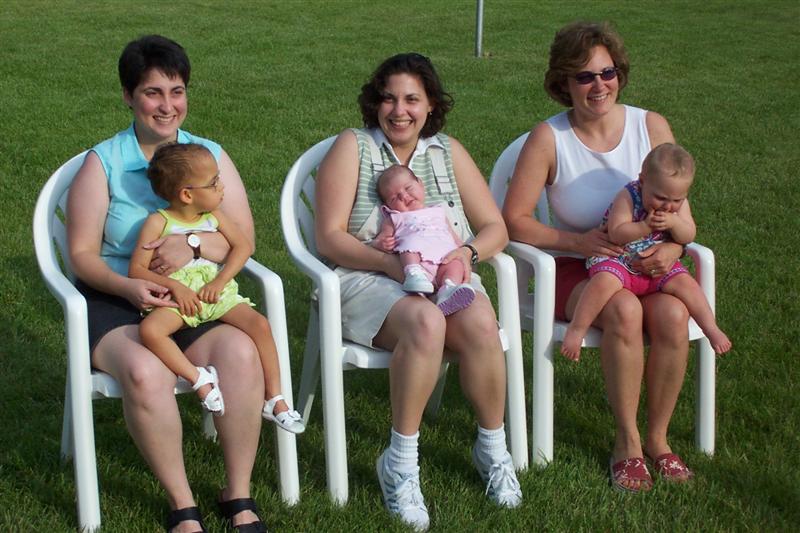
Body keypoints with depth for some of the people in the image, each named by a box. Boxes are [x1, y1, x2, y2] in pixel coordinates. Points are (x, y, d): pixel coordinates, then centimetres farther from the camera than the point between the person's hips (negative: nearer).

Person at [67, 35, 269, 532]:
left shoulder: (211, 155, 10)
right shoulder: (103, 163, 2)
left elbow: (243, 239, 3)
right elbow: (82, 254, -2)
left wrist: (192, 246, -18)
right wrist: (129, 286, -22)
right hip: (117, 302, -2)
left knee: (241, 353, -30)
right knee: (145, 372, -35)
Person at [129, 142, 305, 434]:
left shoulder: (213, 217, 10)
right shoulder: (158, 223, -4)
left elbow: (243, 246, 5)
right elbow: (136, 269, -7)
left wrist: (220, 281, -9)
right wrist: (173, 285, -20)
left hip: (216, 292, 3)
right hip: (178, 296, -3)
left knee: (260, 323, -20)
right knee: (150, 330, -34)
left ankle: (274, 399, -13)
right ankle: (198, 378, -24)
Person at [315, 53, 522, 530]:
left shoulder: (448, 151, 14)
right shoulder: (353, 147, 3)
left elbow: (495, 228, 11)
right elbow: (329, 238, -6)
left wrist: (467, 253, -12)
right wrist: (392, 263, -20)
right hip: (370, 278, -3)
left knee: (480, 323, -31)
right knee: (425, 322, -37)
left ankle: (493, 448, -10)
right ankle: (400, 463, -26)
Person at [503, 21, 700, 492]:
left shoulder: (652, 127, 0)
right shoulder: (549, 139, -7)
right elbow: (514, 219, -7)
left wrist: (671, 248, -16)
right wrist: (578, 241, -20)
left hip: (646, 266, 2)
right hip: (577, 271, -2)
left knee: (672, 314, -30)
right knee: (624, 310, -34)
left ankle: (657, 437, -10)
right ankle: (627, 442, -18)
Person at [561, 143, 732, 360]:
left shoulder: (679, 204, -1)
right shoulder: (628, 197, -18)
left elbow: (688, 236, -6)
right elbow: (616, 234, -24)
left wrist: (674, 223, -25)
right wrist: (646, 226, -35)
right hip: (617, 260, -5)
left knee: (684, 283, -15)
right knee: (605, 281, -34)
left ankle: (712, 329, 0)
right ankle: (577, 328, -26)